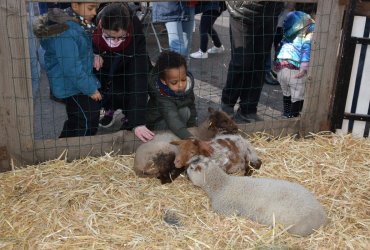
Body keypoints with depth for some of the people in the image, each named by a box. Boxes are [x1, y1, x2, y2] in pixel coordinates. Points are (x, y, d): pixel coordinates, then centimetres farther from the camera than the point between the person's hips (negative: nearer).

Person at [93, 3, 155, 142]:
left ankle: (129, 116, 6)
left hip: (128, 67, -2)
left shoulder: (135, 35, -38)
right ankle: (109, 109, 14)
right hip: (100, 63, 3)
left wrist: (138, 122, -49)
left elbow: (139, 78, -43)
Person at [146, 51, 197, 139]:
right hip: (157, 124, -8)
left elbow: (192, 107, 1)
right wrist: (191, 139, -61)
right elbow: (174, 123, -49)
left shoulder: (188, 86, -16)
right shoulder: (163, 97, -37)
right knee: (184, 111, -28)